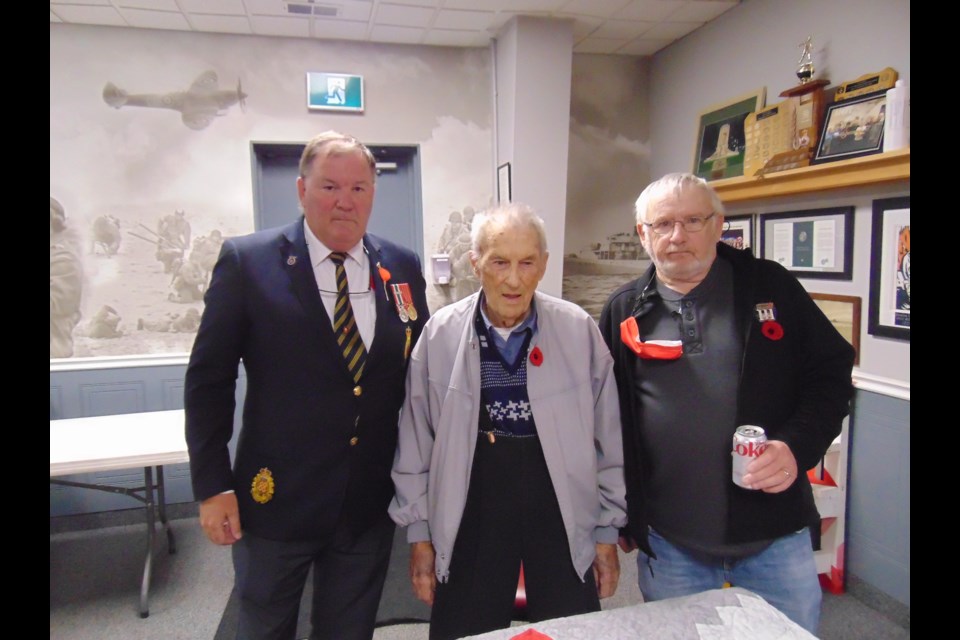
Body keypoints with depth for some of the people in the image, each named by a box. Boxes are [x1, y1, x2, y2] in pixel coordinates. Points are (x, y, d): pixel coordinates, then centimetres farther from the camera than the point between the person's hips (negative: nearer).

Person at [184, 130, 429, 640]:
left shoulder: (403, 268, -1)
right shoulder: (247, 261, -9)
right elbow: (208, 380, -5)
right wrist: (211, 485, -7)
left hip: (371, 503, 3)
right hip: (274, 498, -2)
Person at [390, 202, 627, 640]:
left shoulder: (579, 330, -8)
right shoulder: (440, 334, -7)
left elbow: (607, 439, 1)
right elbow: (415, 443, 1)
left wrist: (607, 530, 6)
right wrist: (418, 531, 5)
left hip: (562, 514, 1)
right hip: (472, 516, 0)